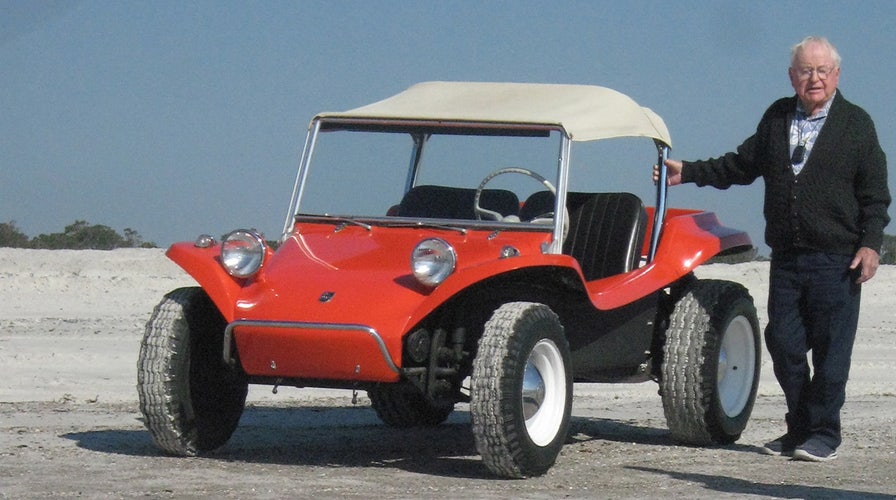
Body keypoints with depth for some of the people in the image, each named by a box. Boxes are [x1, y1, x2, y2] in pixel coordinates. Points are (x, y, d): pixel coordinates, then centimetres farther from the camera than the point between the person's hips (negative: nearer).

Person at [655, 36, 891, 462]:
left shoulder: (856, 124, 1)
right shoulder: (776, 118, 13)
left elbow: (874, 193, 1)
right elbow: (744, 165, 22)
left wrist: (870, 244, -9)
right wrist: (689, 172, 14)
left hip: (837, 261, -4)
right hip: (786, 257, 4)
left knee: (830, 347, -4)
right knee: (783, 343, 4)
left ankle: (823, 433, 4)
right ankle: (799, 428, 17)